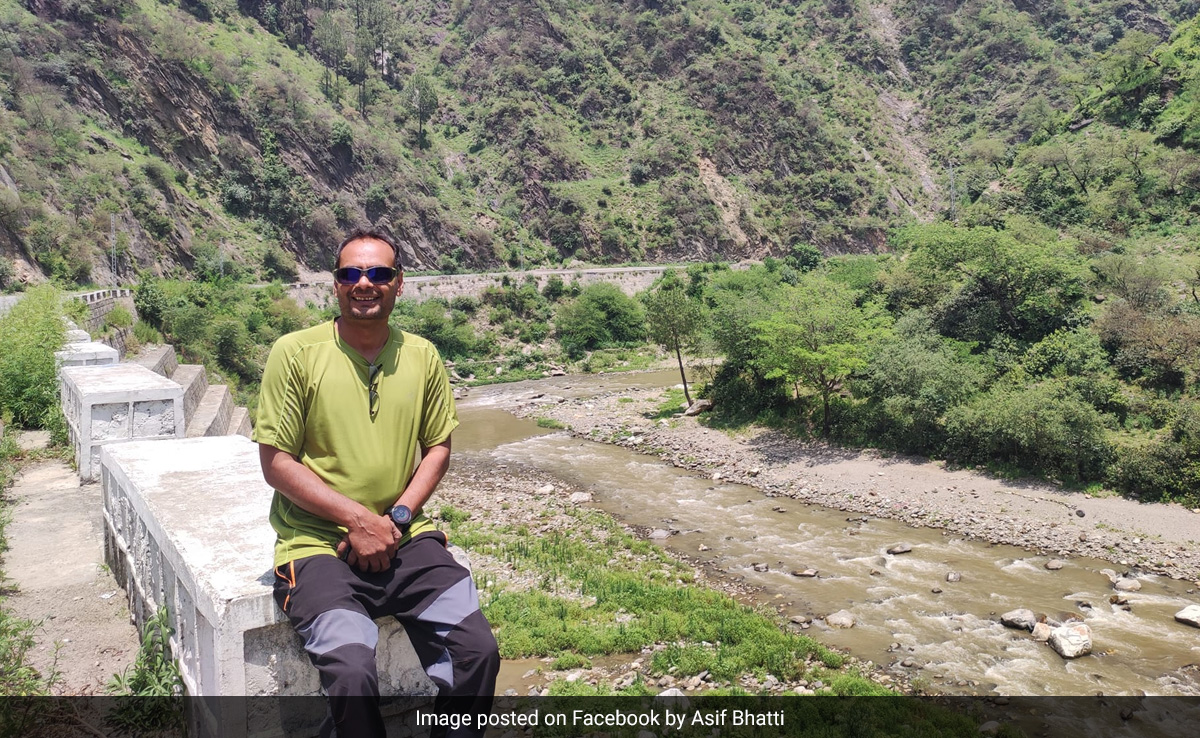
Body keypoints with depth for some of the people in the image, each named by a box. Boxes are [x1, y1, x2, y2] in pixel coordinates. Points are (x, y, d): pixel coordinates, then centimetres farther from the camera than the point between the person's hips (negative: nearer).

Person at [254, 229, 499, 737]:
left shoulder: (422, 356, 7)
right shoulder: (295, 353, -4)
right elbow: (276, 463, -4)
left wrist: (397, 518, -3)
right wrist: (359, 518, -12)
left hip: (404, 539, 4)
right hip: (318, 543, -3)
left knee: (478, 650, -13)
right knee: (353, 674, -26)